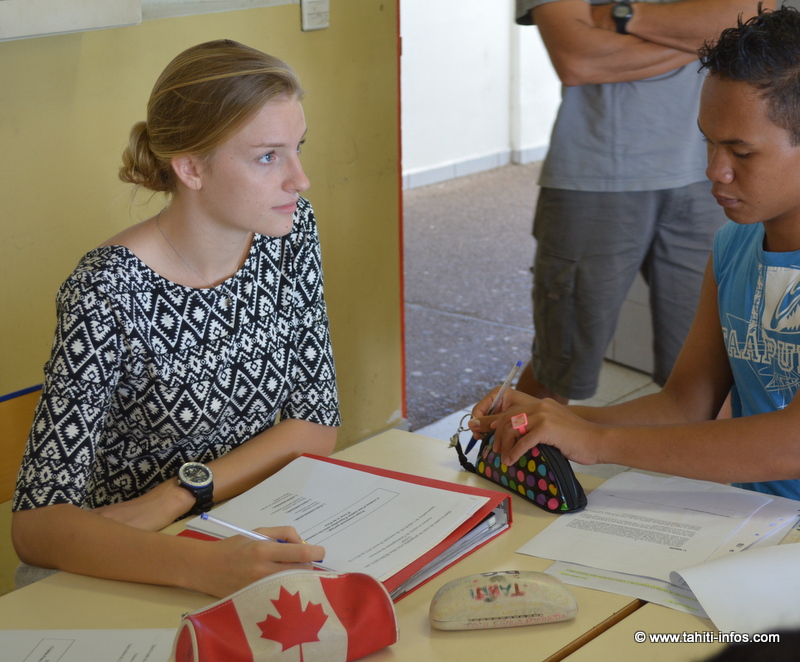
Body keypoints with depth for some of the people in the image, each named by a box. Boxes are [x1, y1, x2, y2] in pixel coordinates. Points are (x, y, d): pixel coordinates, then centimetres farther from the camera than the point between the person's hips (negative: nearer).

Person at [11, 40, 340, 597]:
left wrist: (174, 494, -15)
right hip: (134, 570, -3)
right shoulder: (110, 293, -21)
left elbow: (318, 425, -1)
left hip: (259, 537, 3)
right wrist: (200, 565, -41)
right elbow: (37, 525, -25)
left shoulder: (290, 231, -4)